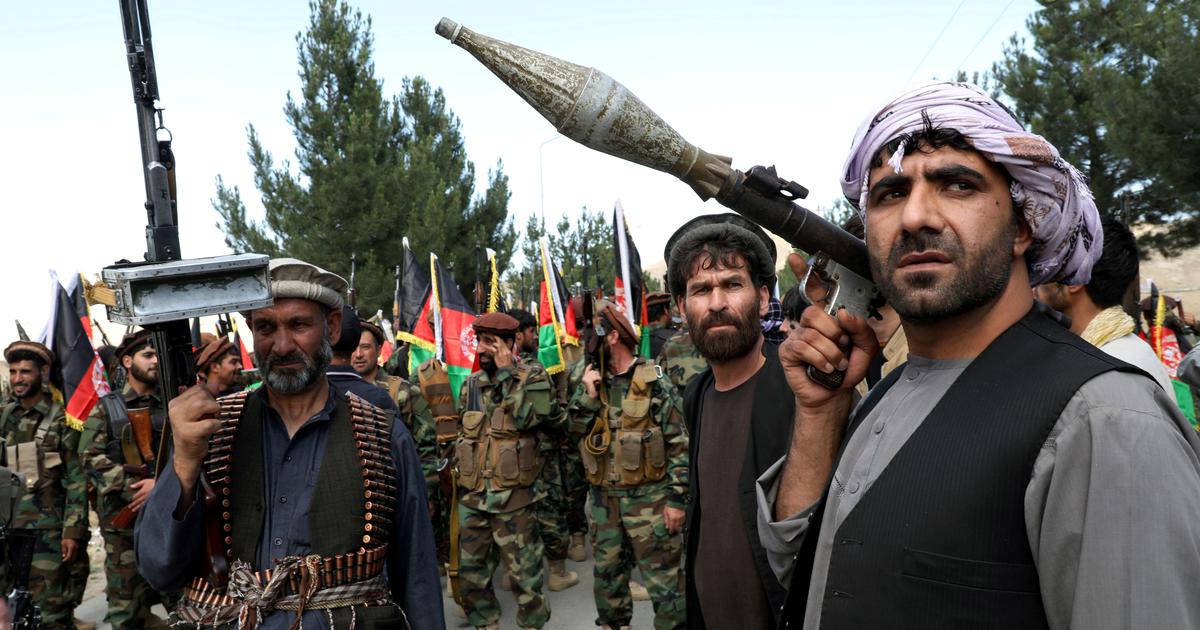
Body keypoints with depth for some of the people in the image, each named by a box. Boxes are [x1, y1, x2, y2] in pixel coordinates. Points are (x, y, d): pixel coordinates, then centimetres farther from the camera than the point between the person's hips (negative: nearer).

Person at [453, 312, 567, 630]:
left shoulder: (532, 378, -5)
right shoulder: (471, 384, 10)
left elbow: (525, 417, -23)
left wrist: (506, 372, -17)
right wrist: (458, 468, 14)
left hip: (513, 496, -5)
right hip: (472, 495, 5)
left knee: (524, 574, 3)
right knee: (471, 573, 13)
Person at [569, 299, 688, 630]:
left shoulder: (654, 382, -10)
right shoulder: (592, 381, 7)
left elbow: (679, 444, -10)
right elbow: (574, 431, 3)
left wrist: (676, 498, -13)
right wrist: (587, 394, -10)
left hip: (648, 497, -6)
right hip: (604, 497, 6)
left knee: (662, 576, 1)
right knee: (607, 571, 18)